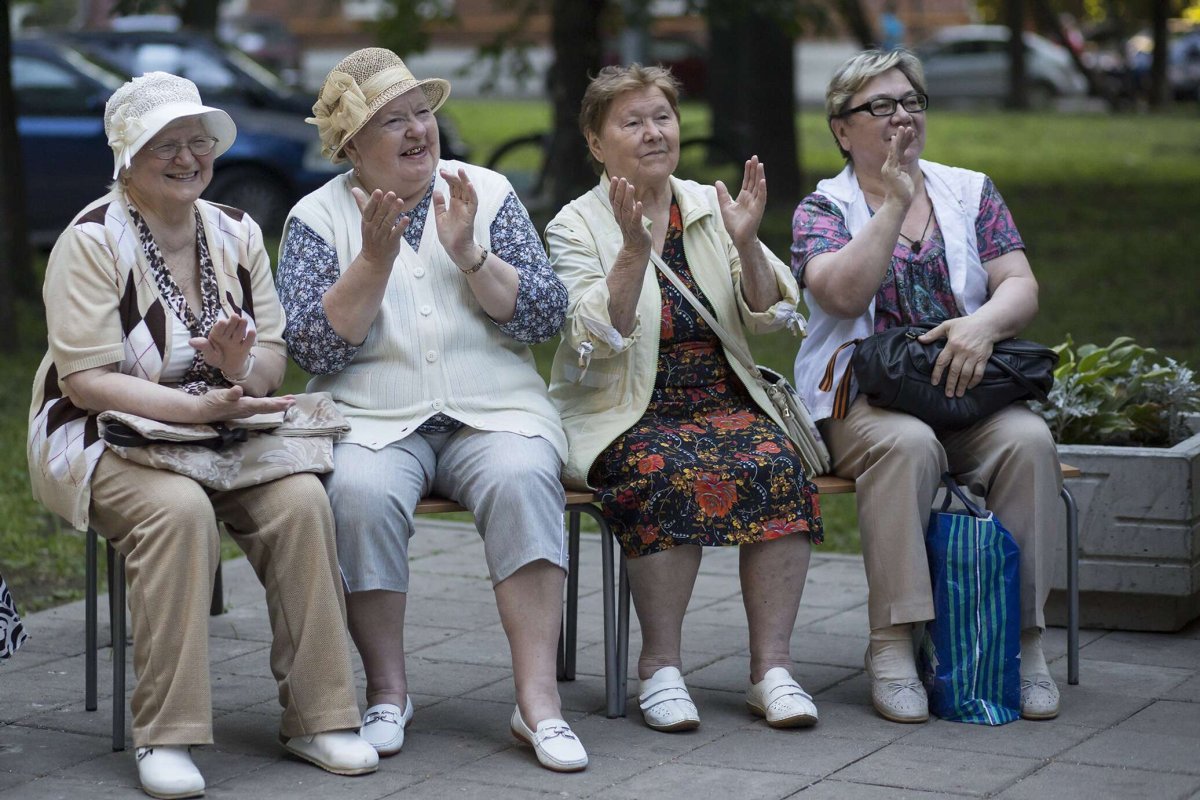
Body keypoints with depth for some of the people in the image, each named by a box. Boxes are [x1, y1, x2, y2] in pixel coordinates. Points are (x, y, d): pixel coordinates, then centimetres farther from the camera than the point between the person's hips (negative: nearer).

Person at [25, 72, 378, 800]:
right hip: (109, 438, -4)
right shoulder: (91, 243, -9)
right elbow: (87, 382, -16)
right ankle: (165, 736, -27)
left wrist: (243, 366, -20)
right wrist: (197, 406, -28)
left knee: (302, 499, -24)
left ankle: (317, 717, -15)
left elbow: (274, 362, 6)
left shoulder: (237, 234, 8)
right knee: (180, 509, -35)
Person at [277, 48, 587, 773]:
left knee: (522, 480, -31)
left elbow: (546, 317, 1)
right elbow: (315, 348, -5)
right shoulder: (318, 218, 7)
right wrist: (376, 259, -14)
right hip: (373, 420, -1)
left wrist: (468, 254, -11)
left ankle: (538, 699, -31)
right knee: (361, 492, -33)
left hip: (496, 413, 1)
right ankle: (388, 692, -16)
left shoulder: (486, 193, 9)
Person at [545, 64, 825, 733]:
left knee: (775, 465, -27)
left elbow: (768, 319, 4)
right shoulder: (577, 226, 1)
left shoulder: (711, 208, 12)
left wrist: (746, 244, -12)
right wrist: (634, 250, -24)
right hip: (626, 414, -3)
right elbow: (600, 340, -13)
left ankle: (772, 665, -24)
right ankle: (661, 665, -23)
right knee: (672, 474, -34)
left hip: (723, 402, 3)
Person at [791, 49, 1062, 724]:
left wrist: (986, 322, -18)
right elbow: (843, 294, -14)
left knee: (1028, 439, -29)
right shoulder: (823, 209, 7)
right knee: (907, 443, -36)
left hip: (968, 390, 3)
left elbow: (1022, 287, 4)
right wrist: (895, 204, -13)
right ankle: (893, 643, -31)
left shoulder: (970, 193, 15)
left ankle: (1024, 636, -22)